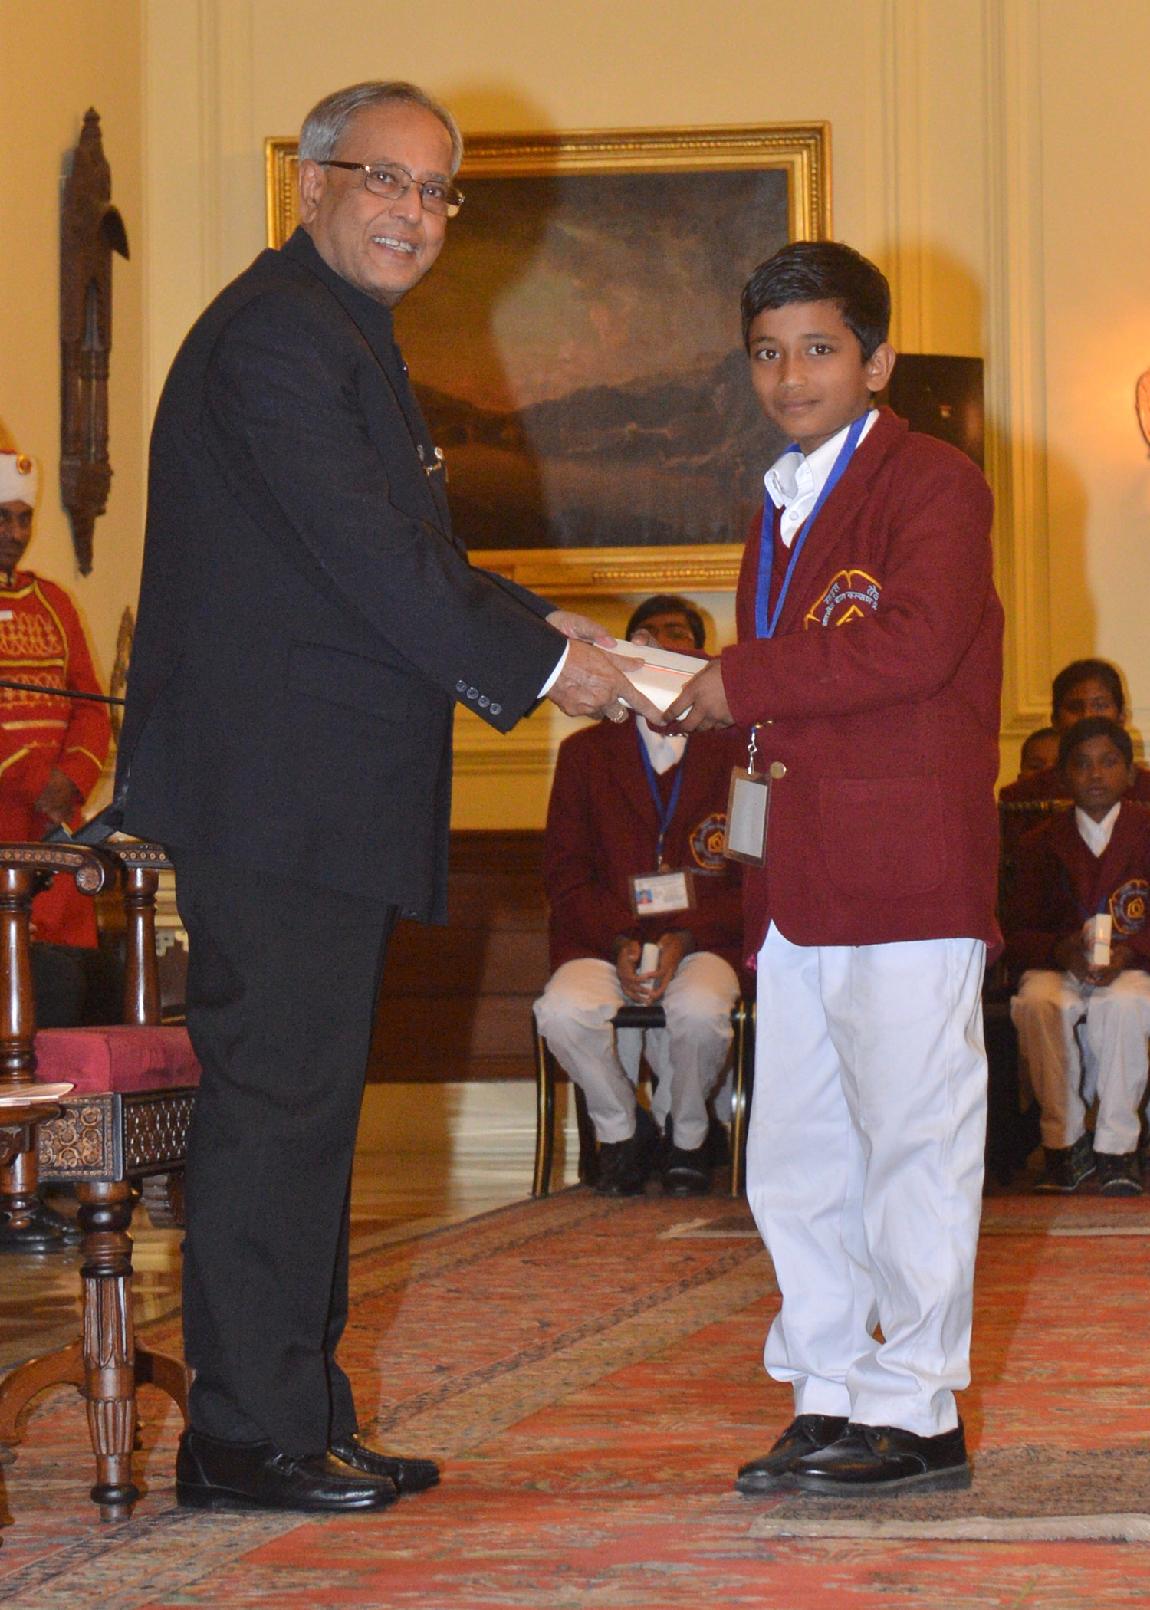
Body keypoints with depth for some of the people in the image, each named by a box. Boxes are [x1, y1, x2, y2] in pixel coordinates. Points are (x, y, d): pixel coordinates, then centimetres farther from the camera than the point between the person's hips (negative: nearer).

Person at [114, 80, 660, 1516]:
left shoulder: (343, 335, 21)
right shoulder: (275, 332, -13)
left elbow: (394, 562, 23)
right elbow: (363, 551, -19)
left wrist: (526, 628, 10)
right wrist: (534, 659, -13)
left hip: (324, 796, 11)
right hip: (274, 790, -11)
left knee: (300, 1103, 13)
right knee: (275, 1100, -7)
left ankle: (299, 1421, 19)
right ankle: (247, 1436, -3)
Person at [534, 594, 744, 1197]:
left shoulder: (734, 753, 10)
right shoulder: (585, 752, 14)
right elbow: (565, 875, 8)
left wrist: (686, 939, -13)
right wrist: (618, 942, -11)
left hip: (701, 939, -1)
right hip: (602, 941, 1)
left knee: (700, 1009, -36)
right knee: (563, 1010, -33)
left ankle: (685, 1135, -2)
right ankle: (621, 1129, -2)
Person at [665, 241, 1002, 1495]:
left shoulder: (932, 486, -6)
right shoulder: (782, 507, 21)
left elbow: (917, 643, -21)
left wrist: (745, 684, -17)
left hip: (903, 876, -9)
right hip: (800, 887, 9)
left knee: (911, 1144, -3)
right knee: (794, 1164, 10)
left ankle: (916, 1414, 4)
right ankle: (829, 1399, 19)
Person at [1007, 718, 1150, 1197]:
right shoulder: (1042, 844, 9)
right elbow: (1017, 936, 3)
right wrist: (1063, 950, -17)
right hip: (1059, 971, 2)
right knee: (1038, 1003, -35)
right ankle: (1065, 1143, -21)